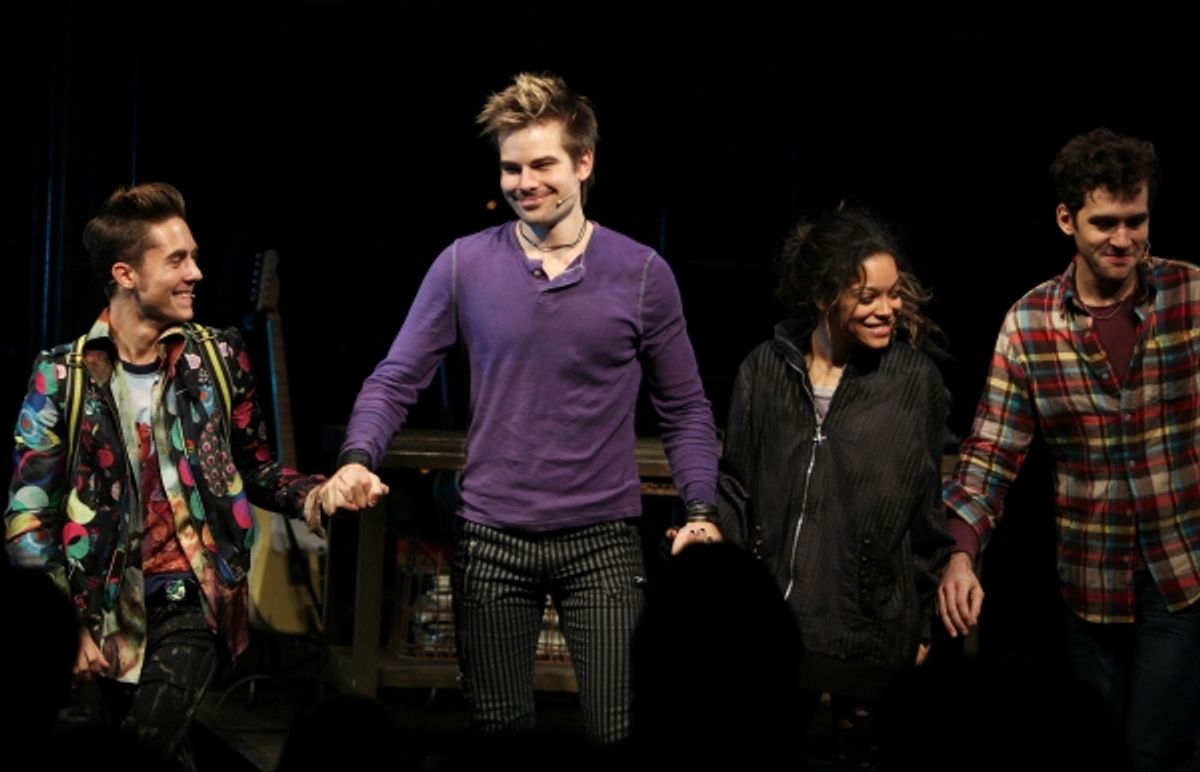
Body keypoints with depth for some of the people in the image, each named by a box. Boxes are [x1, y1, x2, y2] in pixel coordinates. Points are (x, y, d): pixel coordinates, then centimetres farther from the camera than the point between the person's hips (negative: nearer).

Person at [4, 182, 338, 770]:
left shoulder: (216, 358, 3)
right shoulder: (63, 376, -3)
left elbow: (254, 470, 14)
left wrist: (312, 494, -7)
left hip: (189, 599, -1)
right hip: (99, 609, 1)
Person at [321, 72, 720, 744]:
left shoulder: (642, 273, 0)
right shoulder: (465, 266, 0)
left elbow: (685, 408, 6)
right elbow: (396, 380, 3)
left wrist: (702, 508, -7)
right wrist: (358, 459, -15)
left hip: (604, 541, -1)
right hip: (492, 541, 1)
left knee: (620, 733, -4)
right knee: (501, 733, 10)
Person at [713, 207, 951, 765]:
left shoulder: (914, 379, -1)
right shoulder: (765, 370, 3)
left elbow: (930, 510, 3)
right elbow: (736, 488, 11)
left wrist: (924, 623, 4)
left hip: (872, 634, -2)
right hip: (771, 625, 2)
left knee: (858, 757, 5)